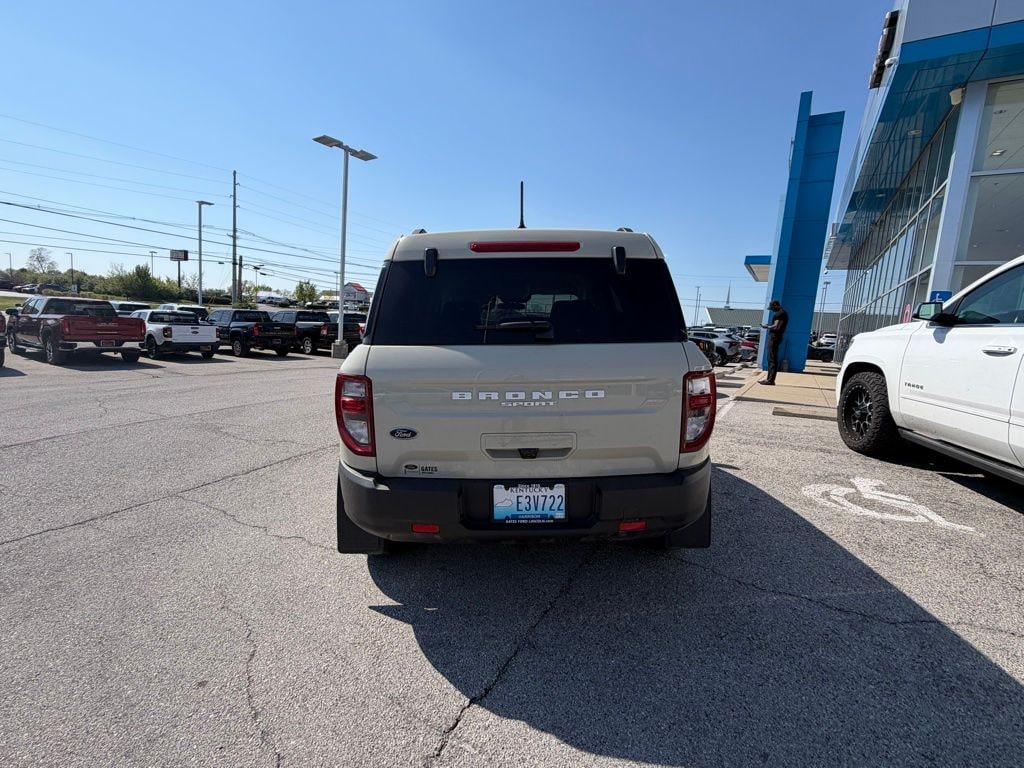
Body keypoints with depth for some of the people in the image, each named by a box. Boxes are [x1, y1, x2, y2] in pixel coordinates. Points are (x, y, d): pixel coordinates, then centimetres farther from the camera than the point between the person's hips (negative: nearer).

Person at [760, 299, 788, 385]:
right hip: (775, 337, 11)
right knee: (771, 359, 13)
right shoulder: (782, 313, 18)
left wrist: (767, 326, -7)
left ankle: (771, 380, -10)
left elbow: (776, 327, -22)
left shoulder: (780, 313, -14)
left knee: (772, 359, -10)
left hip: (774, 337, -11)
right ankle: (769, 379, 17)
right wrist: (768, 325, 14)